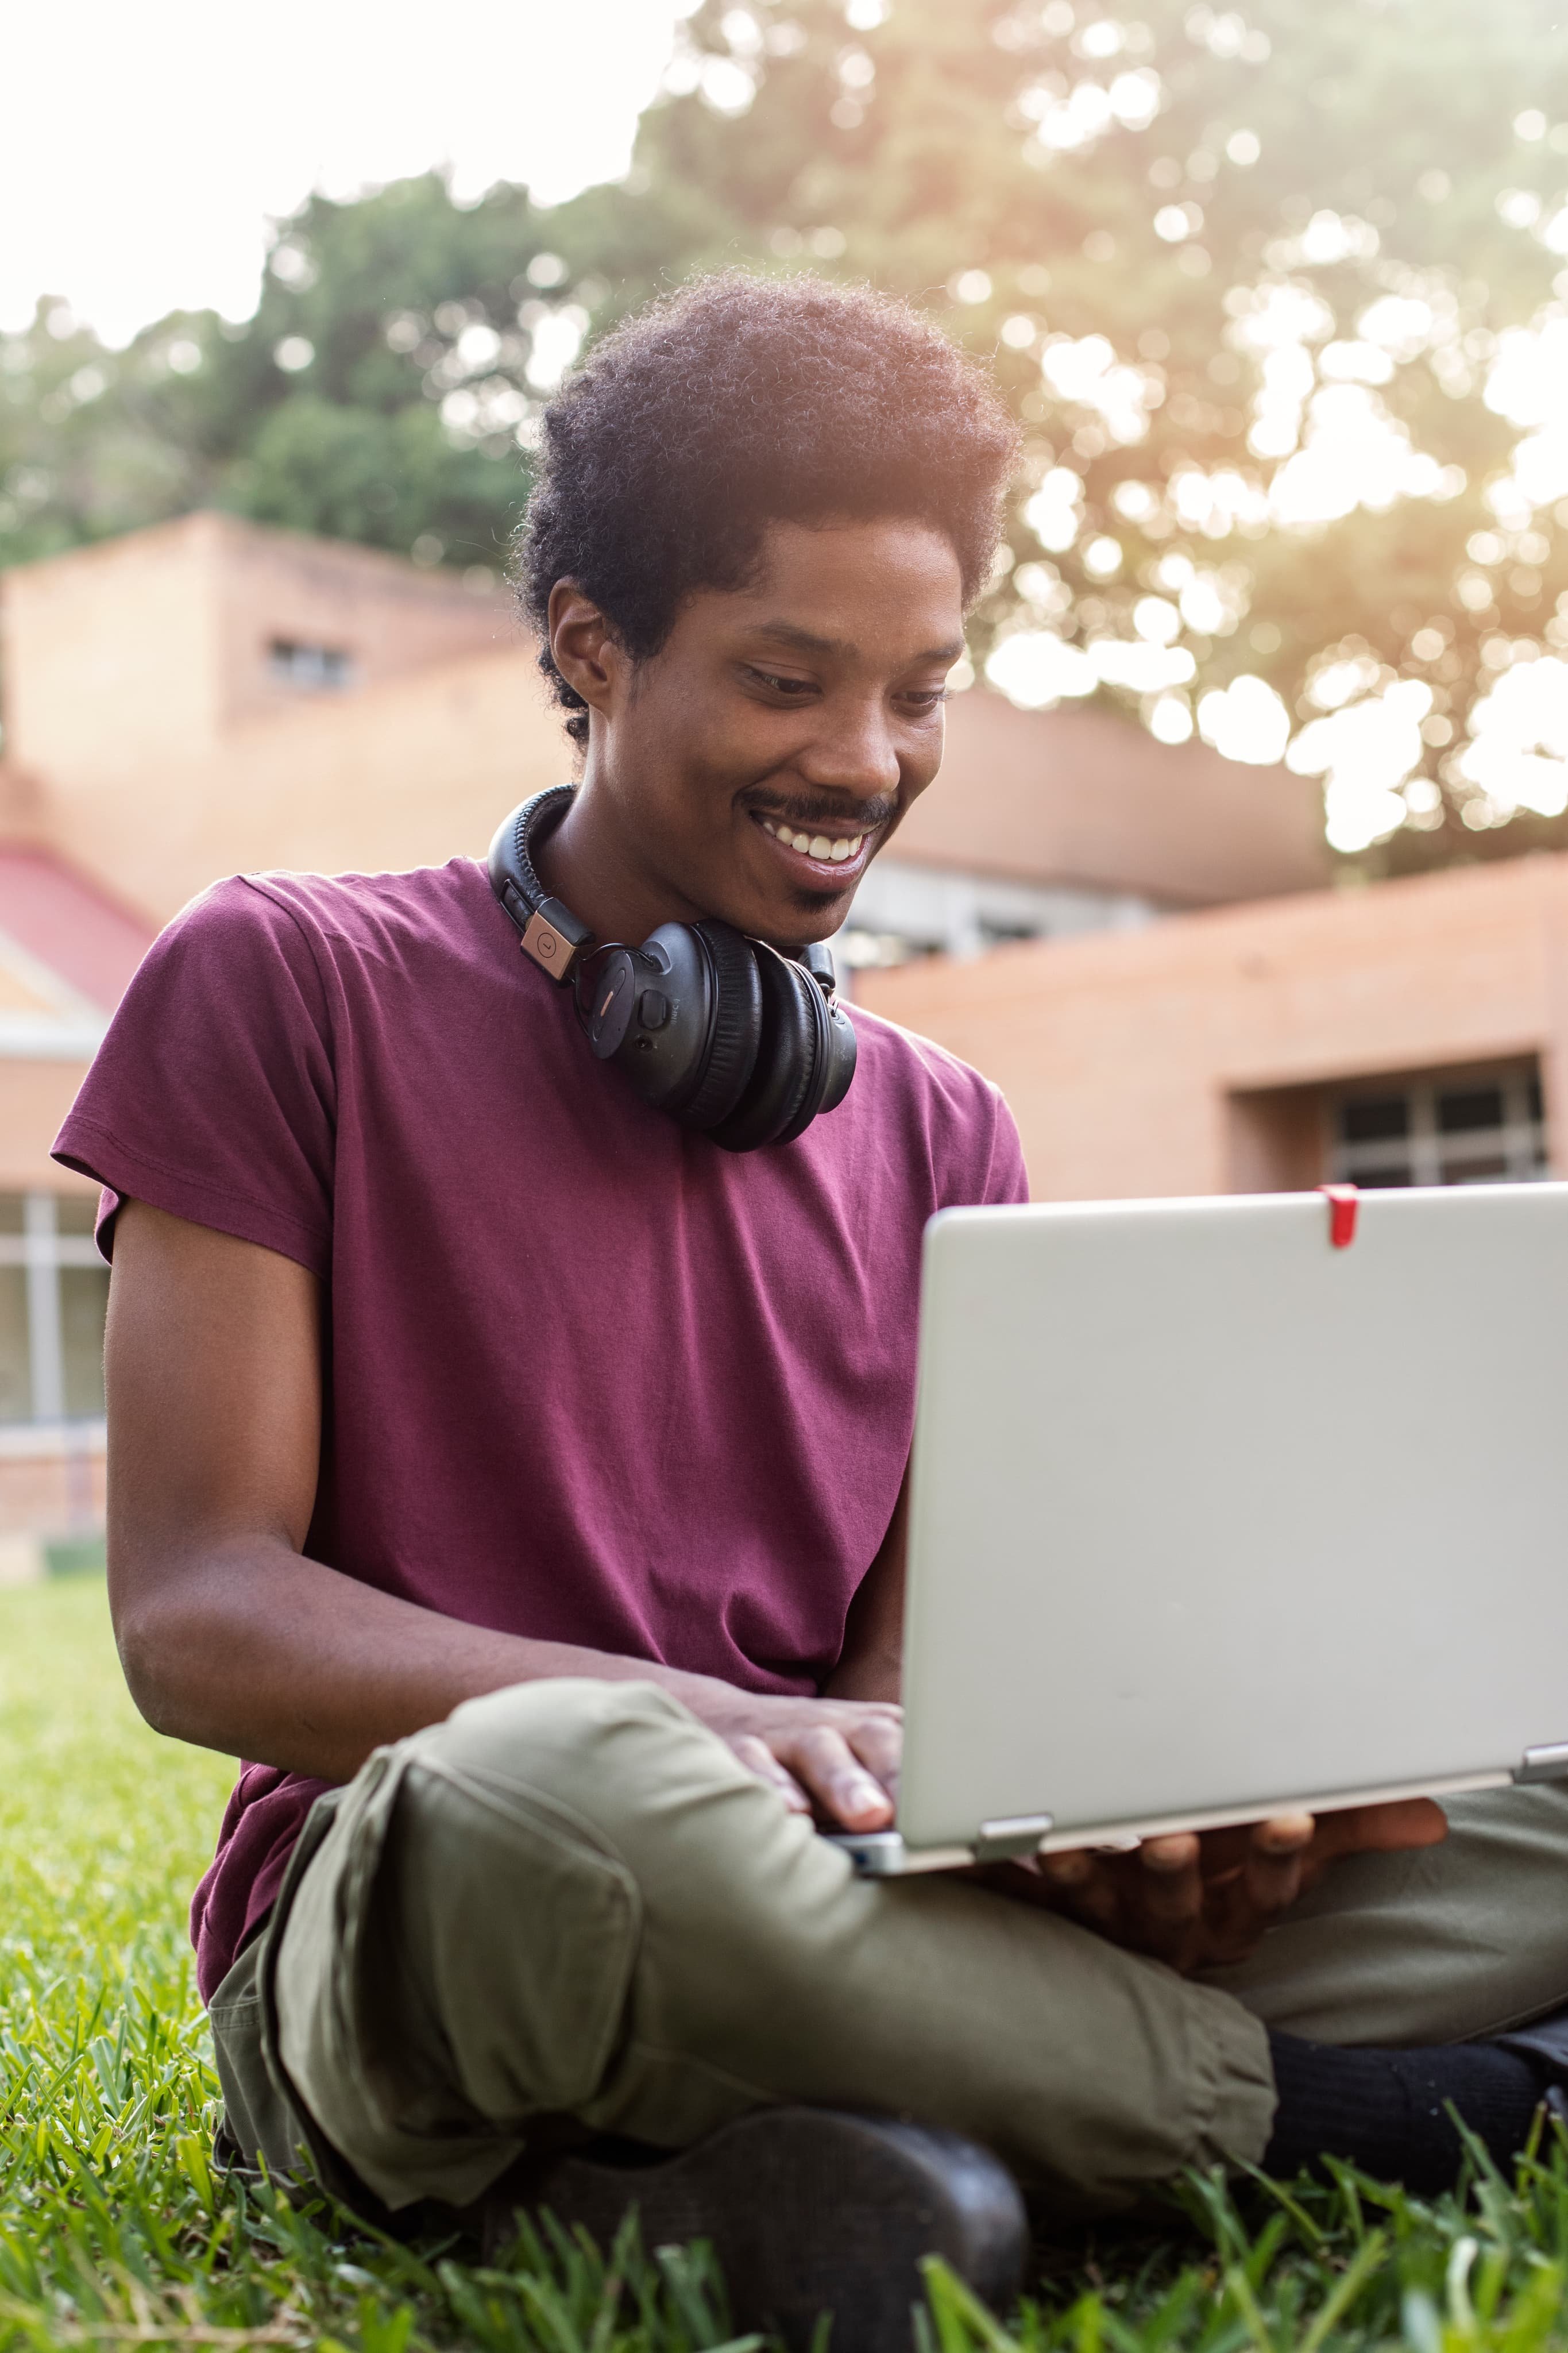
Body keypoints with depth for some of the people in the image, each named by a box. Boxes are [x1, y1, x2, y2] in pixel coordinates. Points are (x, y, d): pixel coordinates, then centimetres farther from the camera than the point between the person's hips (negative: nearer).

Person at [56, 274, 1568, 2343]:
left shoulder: (941, 1135, 14)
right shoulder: (283, 987, 1)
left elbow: (920, 1668, 9)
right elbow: (195, 1618, -7)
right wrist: (709, 1721, -24)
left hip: (857, 1913, 4)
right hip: (392, 1923, -3)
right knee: (559, 1790, -39)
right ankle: (1294, 2109, -18)